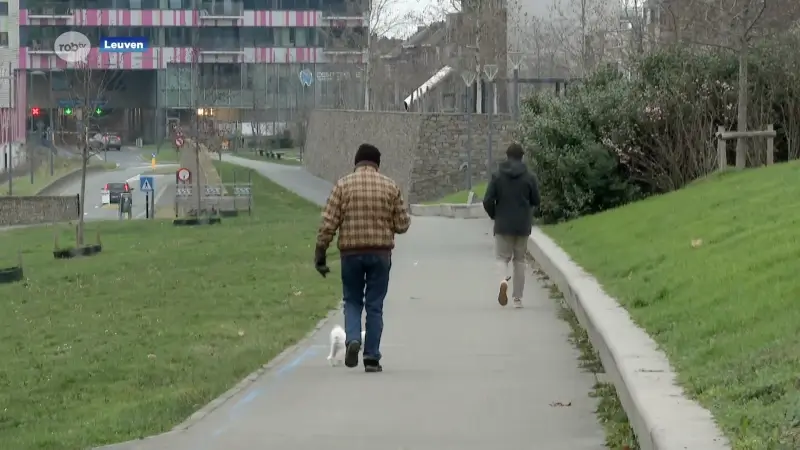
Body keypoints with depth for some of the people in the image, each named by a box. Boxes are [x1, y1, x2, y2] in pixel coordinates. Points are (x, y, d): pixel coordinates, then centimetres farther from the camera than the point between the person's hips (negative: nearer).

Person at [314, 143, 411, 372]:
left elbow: (328, 223, -5)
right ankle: (372, 358, 6)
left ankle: (352, 339, -10)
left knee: (352, 301, 15)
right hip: (381, 253, 0)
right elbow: (402, 224, 3)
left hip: (351, 252, 0)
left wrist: (320, 254, 1)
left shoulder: (343, 185, -2)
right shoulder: (390, 186, 1)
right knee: (374, 306, 7)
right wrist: (406, 216, 25)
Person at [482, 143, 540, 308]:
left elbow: (487, 201, -7)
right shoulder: (529, 177, -4)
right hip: (523, 226, 1)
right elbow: (536, 201, 1)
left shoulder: (497, 176, -5)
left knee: (502, 257, 8)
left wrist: (494, 216, 11)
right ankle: (518, 298, 11)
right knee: (519, 260, 11)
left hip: (503, 226, -1)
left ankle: (504, 279, -25)